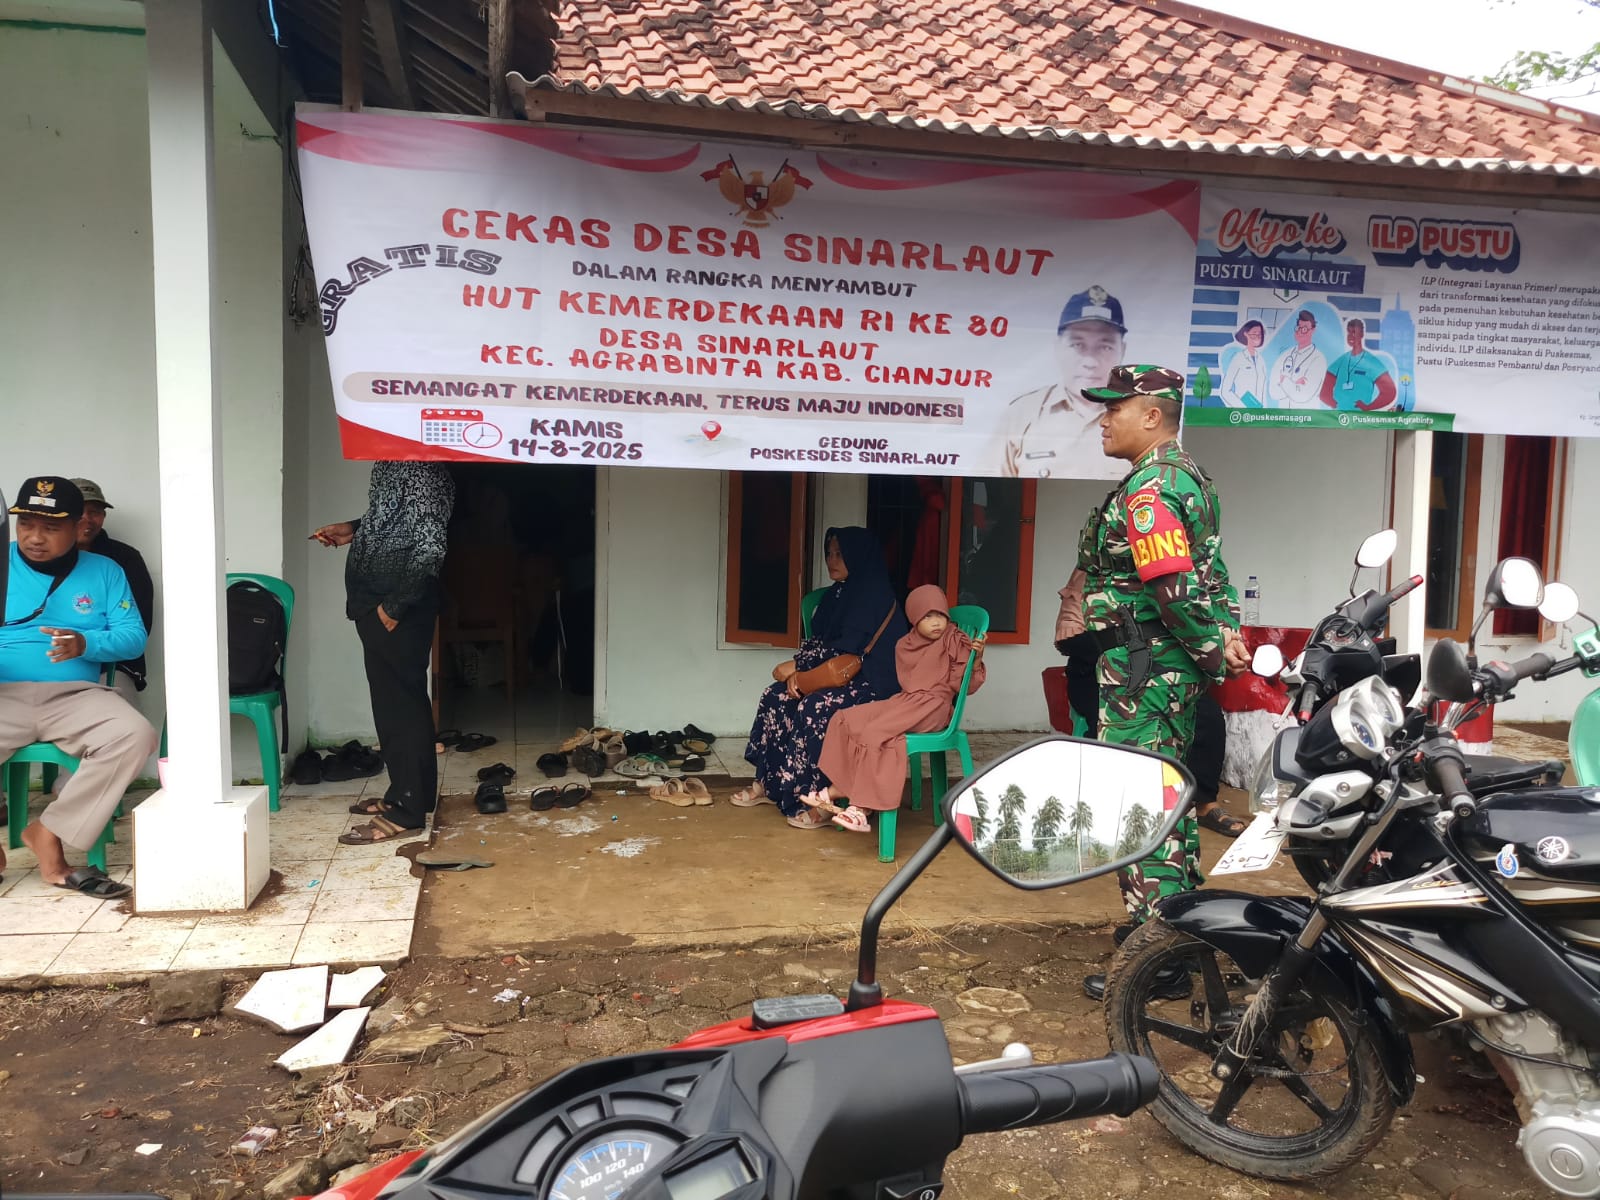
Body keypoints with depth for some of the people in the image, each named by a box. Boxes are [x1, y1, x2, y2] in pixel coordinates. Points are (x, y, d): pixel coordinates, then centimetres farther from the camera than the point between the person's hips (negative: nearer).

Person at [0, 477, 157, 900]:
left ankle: (50, 833, -16)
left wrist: (85, 644, -18)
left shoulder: (104, 572, 12)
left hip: (74, 695, 1)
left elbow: (134, 637, 3)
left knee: (134, 736, -29)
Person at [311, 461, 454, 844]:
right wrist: (354, 530, 12)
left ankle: (406, 811, 6)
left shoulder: (420, 470, -19)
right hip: (378, 603, 10)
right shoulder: (392, 463, 11)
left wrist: (393, 606, -19)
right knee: (394, 702, 17)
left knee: (401, 704, -3)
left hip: (398, 611, -10)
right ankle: (404, 792, 29)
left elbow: (430, 547, -23)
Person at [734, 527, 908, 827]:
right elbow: (816, 638, 9)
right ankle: (768, 783, 3)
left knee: (813, 709, -31)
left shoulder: (875, 593, -15)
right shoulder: (840, 592, 12)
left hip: (873, 683, -9)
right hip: (842, 675, 9)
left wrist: (796, 664, -13)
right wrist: (798, 671, -11)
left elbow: (846, 648, -20)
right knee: (776, 697, -6)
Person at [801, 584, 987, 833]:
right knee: (844, 720, -7)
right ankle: (837, 789, -7)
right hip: (903, 701, 7)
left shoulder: (956, 644, -2)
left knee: (875, 733, -28)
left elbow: (965, 686, -9)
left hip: (931, 708, -7)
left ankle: (863, 807, -30)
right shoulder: (905, 646, 13)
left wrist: (975, 658, -23)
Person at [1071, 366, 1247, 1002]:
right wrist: (1224, 635, 6)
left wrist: (1213, 653, -14)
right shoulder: (1186, 474, 15)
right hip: (1177, 665, 11)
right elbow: (1207, 573, 14)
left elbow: (1175, 590, -25)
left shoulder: (1146, 491, -19)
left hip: (1144, 670, -11)